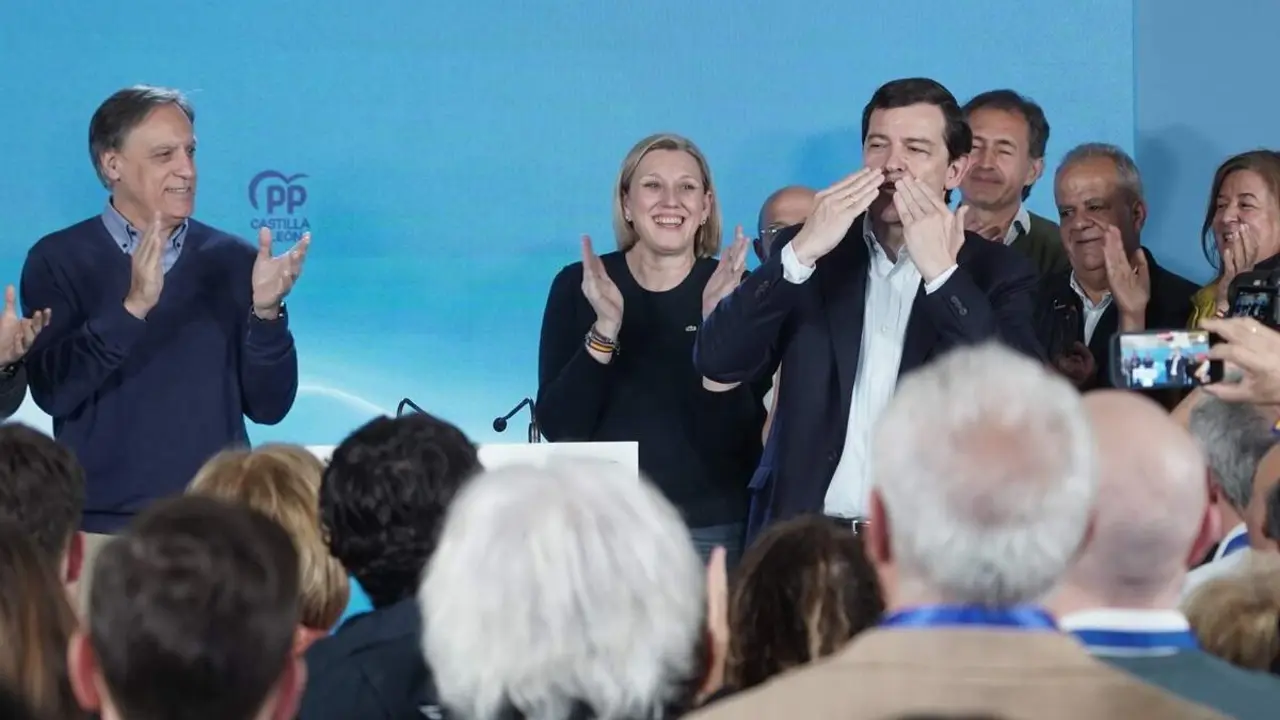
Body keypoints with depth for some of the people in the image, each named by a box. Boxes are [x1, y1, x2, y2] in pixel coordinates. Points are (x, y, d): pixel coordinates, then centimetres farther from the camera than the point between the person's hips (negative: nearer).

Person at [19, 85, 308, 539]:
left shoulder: (235, 261, 3)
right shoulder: (58, 260, -2)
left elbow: (269, 407, 1)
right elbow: (52, 391, -13)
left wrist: (265, 311, -15)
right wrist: (133, 307, -24)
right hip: (102, 526, -2)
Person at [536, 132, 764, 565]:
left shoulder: (737, 290, -1)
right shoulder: (578, 287, 0)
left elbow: (739, 437, -9)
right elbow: (558, 427, -8)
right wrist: (605, 328, -20)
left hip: (711, 532, 0)